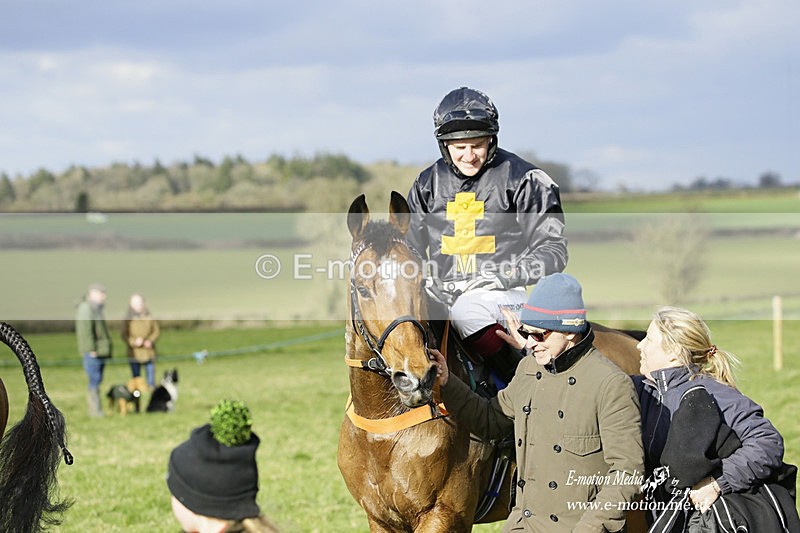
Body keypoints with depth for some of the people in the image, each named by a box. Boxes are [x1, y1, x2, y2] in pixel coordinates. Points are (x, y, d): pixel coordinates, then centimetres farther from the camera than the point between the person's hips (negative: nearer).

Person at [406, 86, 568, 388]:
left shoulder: (523, 180, -1)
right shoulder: (429, 184, 12)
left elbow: (553, 250, -2)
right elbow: (411, 247, 20)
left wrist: (501, 276, -15)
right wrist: (422, 279, -2)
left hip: (507, 294, -5)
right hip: (443, 293, 5)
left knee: (468, 310, -36)